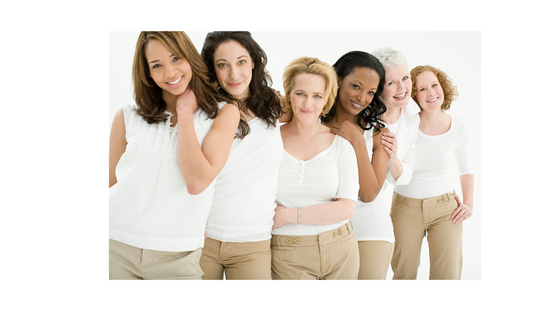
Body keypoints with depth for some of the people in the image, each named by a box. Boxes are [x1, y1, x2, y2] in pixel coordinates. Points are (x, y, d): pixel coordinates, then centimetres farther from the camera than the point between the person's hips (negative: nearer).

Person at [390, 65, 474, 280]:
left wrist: (469, 203, 4)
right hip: (405, 208, -1)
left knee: (447, 276, -2)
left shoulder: (457, 127, -3)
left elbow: (465, 168, 14)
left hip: (445, 209, 1)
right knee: (403, 274, 9)